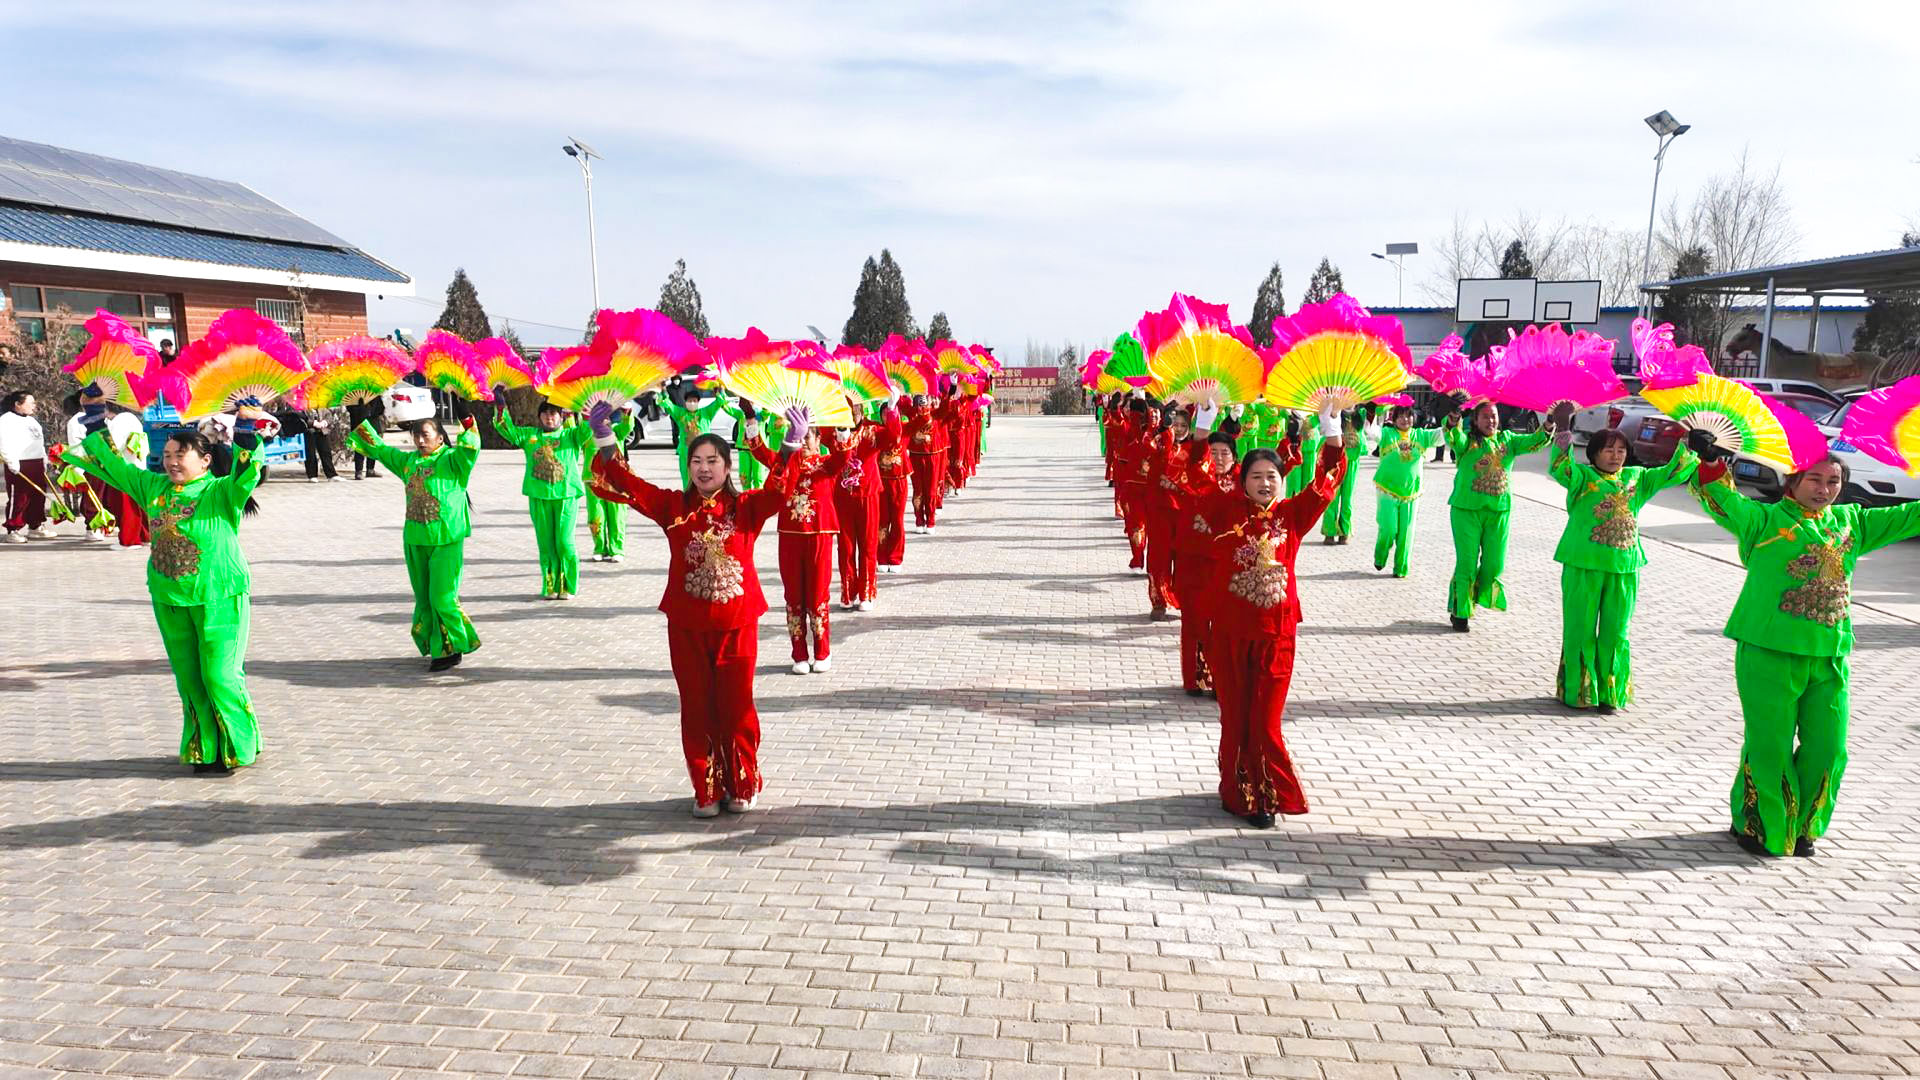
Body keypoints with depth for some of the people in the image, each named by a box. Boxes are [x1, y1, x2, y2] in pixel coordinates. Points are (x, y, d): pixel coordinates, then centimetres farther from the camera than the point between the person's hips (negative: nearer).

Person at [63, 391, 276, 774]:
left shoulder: (221, 492, -8)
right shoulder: (153, 487, 10)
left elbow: (245, 477, -27)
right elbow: (113, 465, 19)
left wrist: (246, 437, -37)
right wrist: (95, 422, 18)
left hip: (219, 598, -6)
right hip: (169, 599, 6)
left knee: (220, 676, -6)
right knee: (188, 679, 11)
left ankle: (238, 749, 8)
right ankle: (204, 749, 22)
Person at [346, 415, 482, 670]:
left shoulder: (451, 459, -5)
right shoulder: (408, 460, 14)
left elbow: (470, 449, -25)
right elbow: (378, 448, 27)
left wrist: (468, 426, -37)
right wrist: (360, 427, 27)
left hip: (445, 539, -7)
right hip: (415, 540, 7)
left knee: (442, 597, -9)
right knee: (423, 598, 10)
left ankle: (452, 648, 4)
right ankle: (434, 648, 21)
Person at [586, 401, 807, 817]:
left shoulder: (745, 508, -2)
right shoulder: (674, 507, 2)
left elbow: (776, 493, -19)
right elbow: (629, 486, -5)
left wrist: (791, 447, -33)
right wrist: (605, 442, -17)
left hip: (737, 623, -1)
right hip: (687, 626, 2)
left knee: (736, 707, 7)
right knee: (697, 708, 9)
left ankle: (741, 786, 25)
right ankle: (706, 790, 23)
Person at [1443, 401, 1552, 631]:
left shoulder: (1507, 439, 11)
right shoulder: (1467, 440, -2)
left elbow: (1533, 442, 0)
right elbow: (1453, 439, -24)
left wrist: (1547, 429, -21)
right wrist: (1453, 421, -45)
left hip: (1499, 510, 4)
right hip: (1467, 509, -4)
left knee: (1495, 563, 7)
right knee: (1467, 564, -2)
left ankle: (1478, 595, 34)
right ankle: (1460, 612, 10)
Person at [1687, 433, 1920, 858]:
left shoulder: (1852, 521, 14)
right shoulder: (1765, 520, -4)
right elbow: (1727, 503, -19)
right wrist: (1711, 464, -36)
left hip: (1830, 656, 5)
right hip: (1770, 652, -5)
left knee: (1827, 749, 8)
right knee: (1769, 746, 0)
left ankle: (1802, 827, 27)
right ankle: (1759, 827, 19)